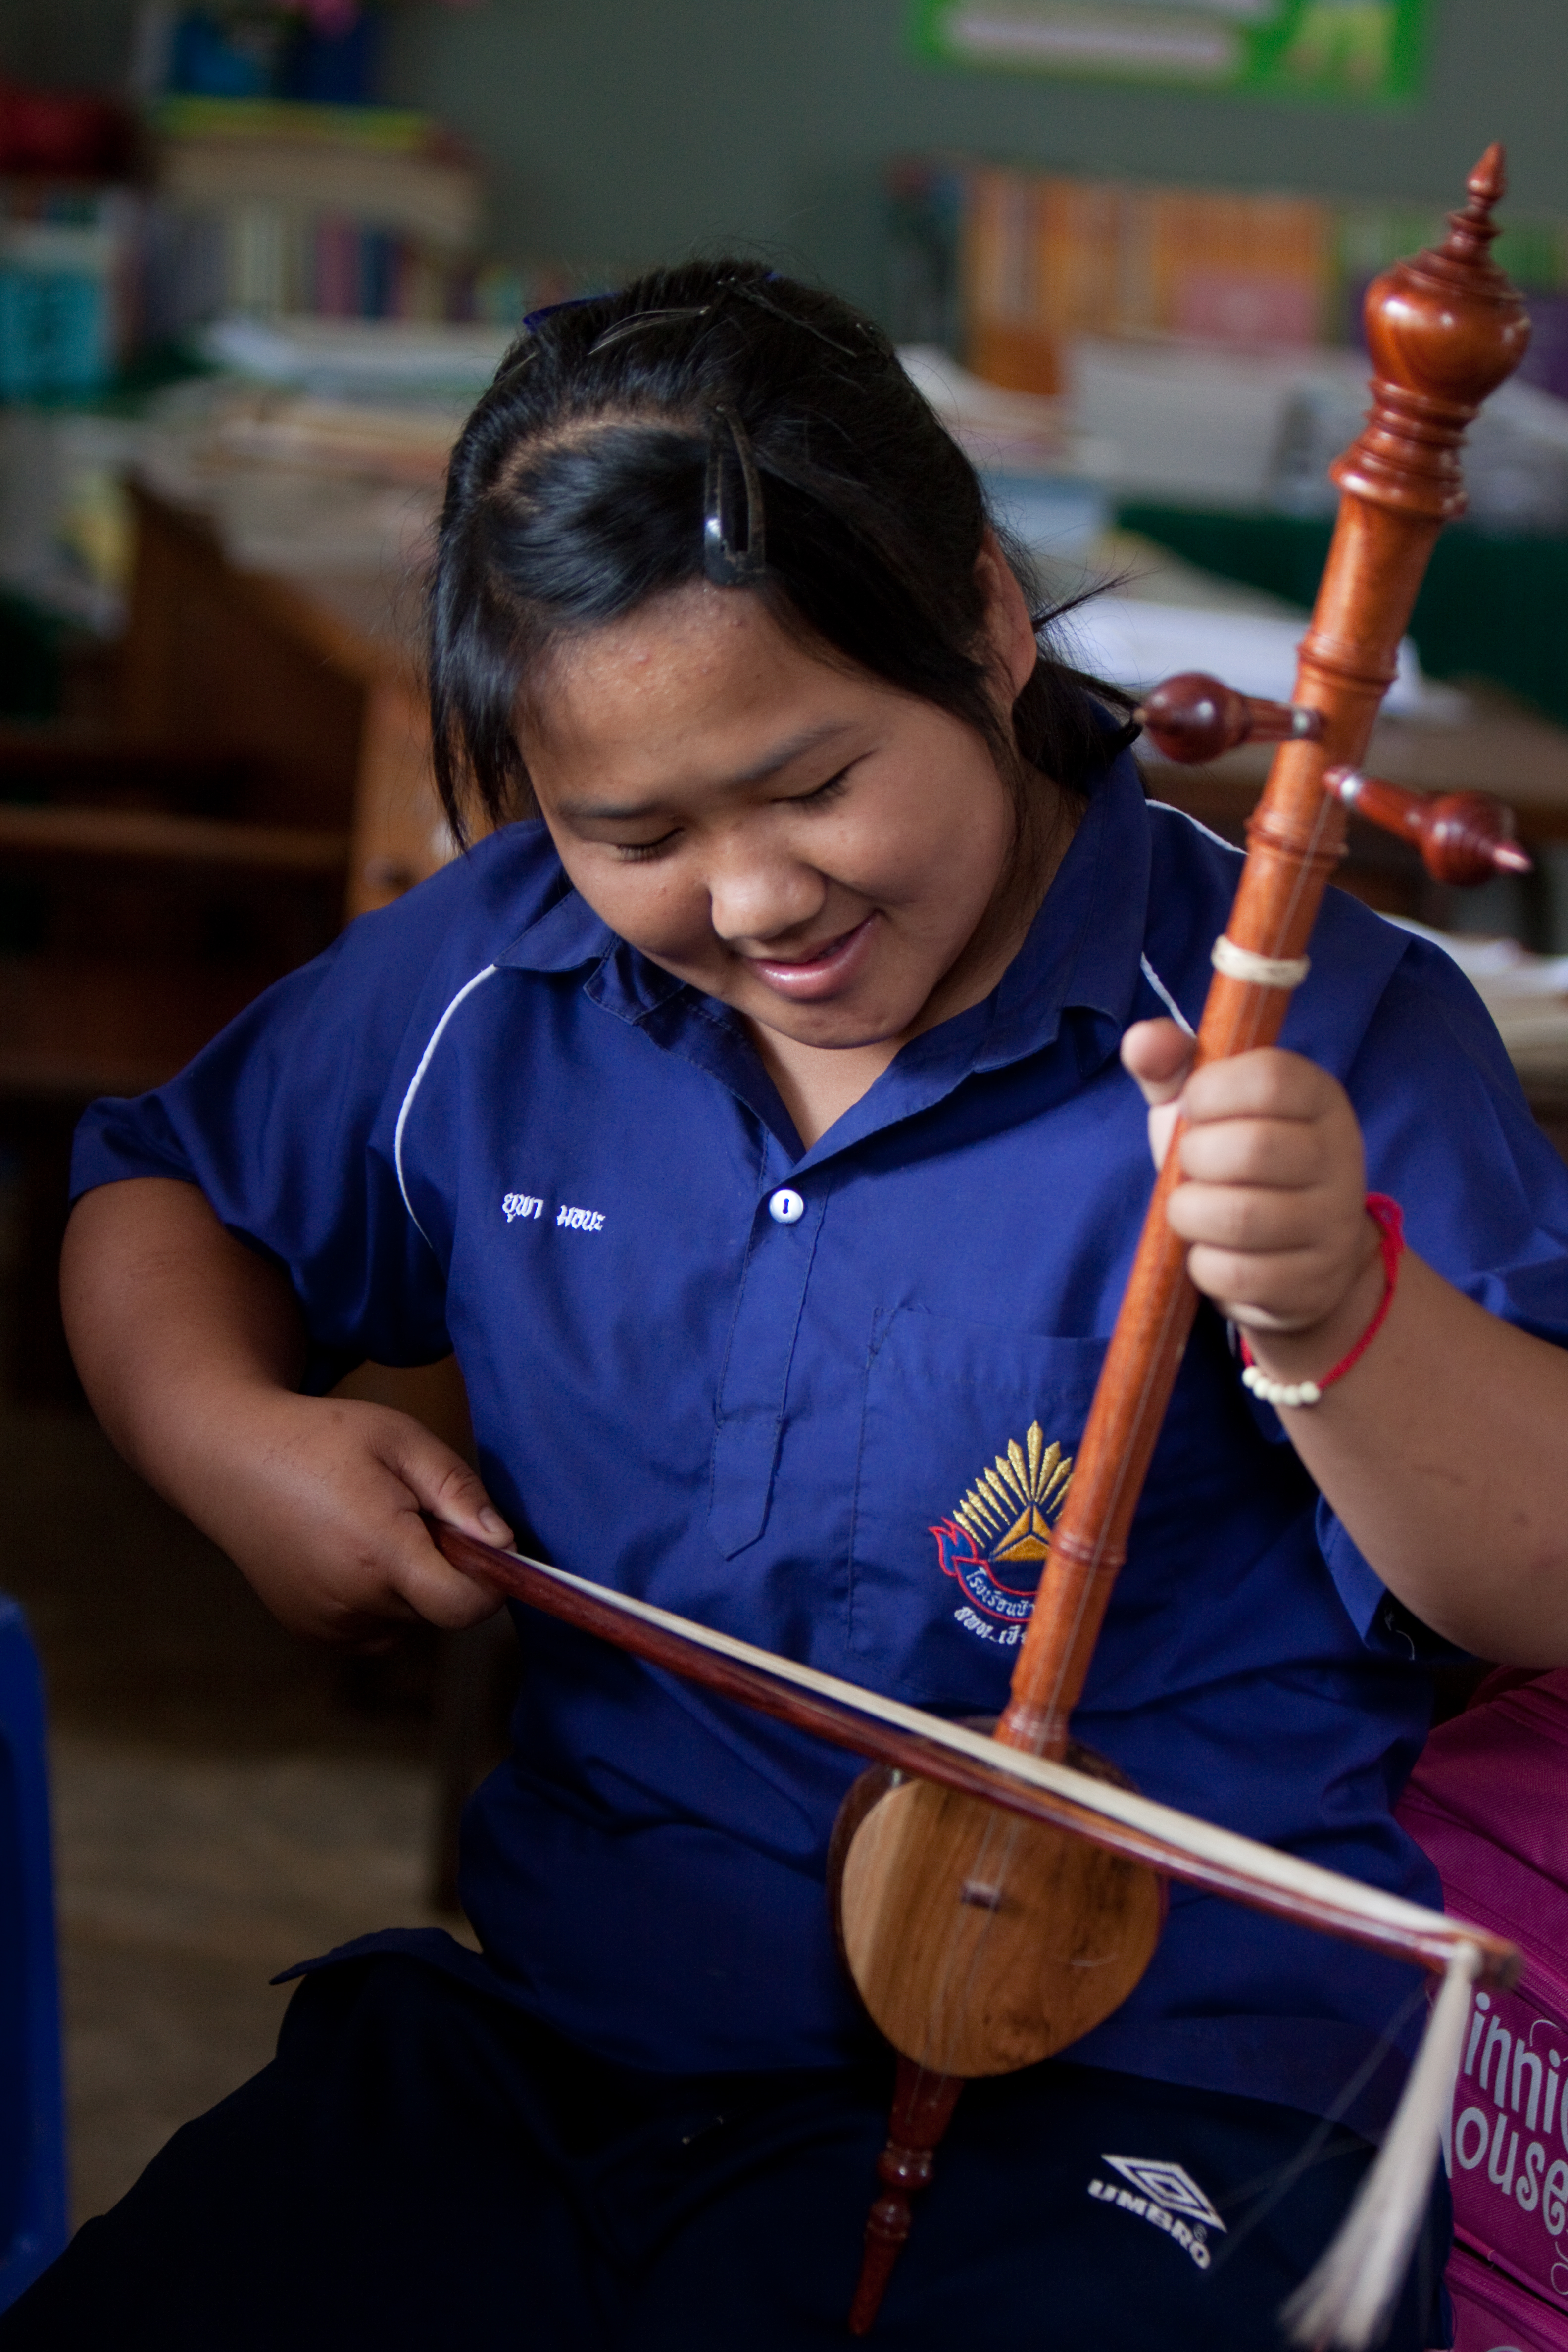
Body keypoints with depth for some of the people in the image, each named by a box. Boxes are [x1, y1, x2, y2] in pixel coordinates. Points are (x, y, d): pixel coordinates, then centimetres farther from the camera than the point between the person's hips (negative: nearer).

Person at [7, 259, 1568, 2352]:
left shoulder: (1307, 1034, -10)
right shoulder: (488, 984, 5)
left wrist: (1340, 1310, -33)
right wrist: (227, 1432, 1)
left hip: (1128, 2099, -4)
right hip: (544, 2043, 5)